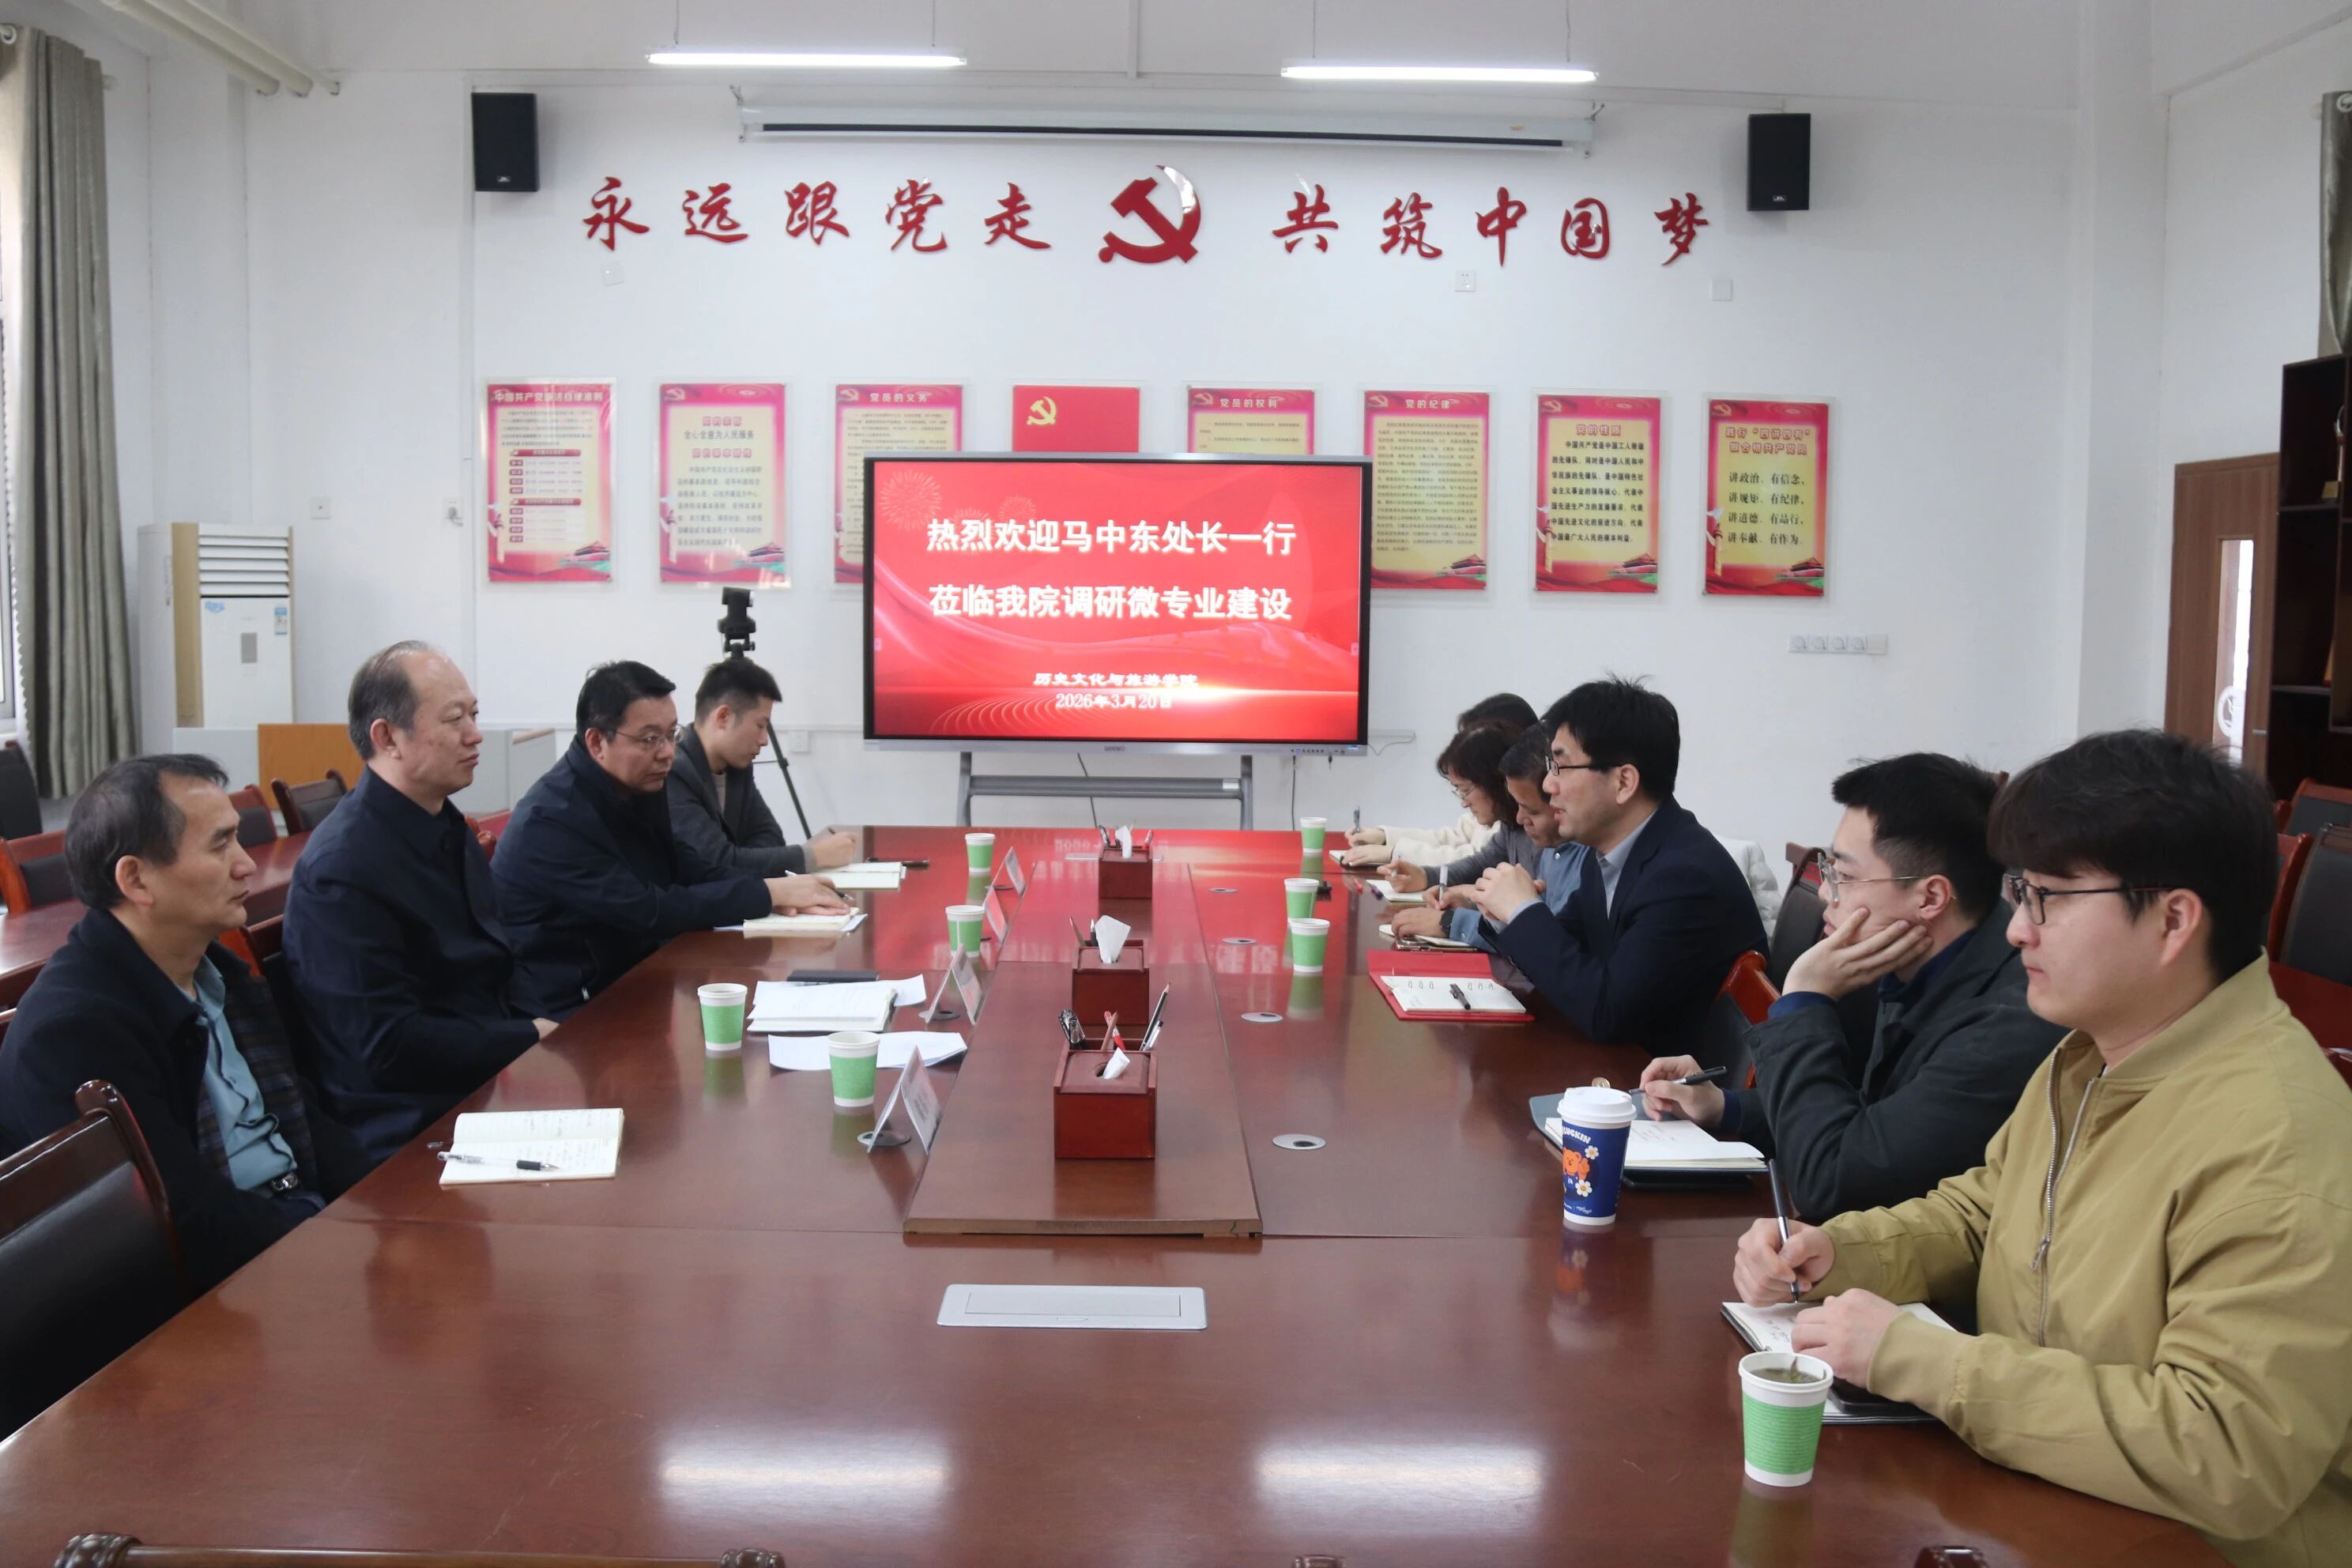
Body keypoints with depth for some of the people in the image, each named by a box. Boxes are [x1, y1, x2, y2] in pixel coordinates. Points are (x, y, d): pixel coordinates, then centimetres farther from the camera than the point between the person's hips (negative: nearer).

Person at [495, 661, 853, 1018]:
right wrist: (769, 893, -20)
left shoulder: (641, 786, 3)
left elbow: (684, 869, 8)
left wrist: (779, 890, -9)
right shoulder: (551, 820, -22)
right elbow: (649, 912, -24)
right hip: (563, 1013, -8)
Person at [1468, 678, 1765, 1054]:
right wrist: (1507, 916, -7)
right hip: (1625, 1057, 7)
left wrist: (1525, 911, -17)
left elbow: (1604, 1013, -26)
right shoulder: (1611, 852, 0)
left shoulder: (1687, 874, -24)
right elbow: (1566, 948, 12)